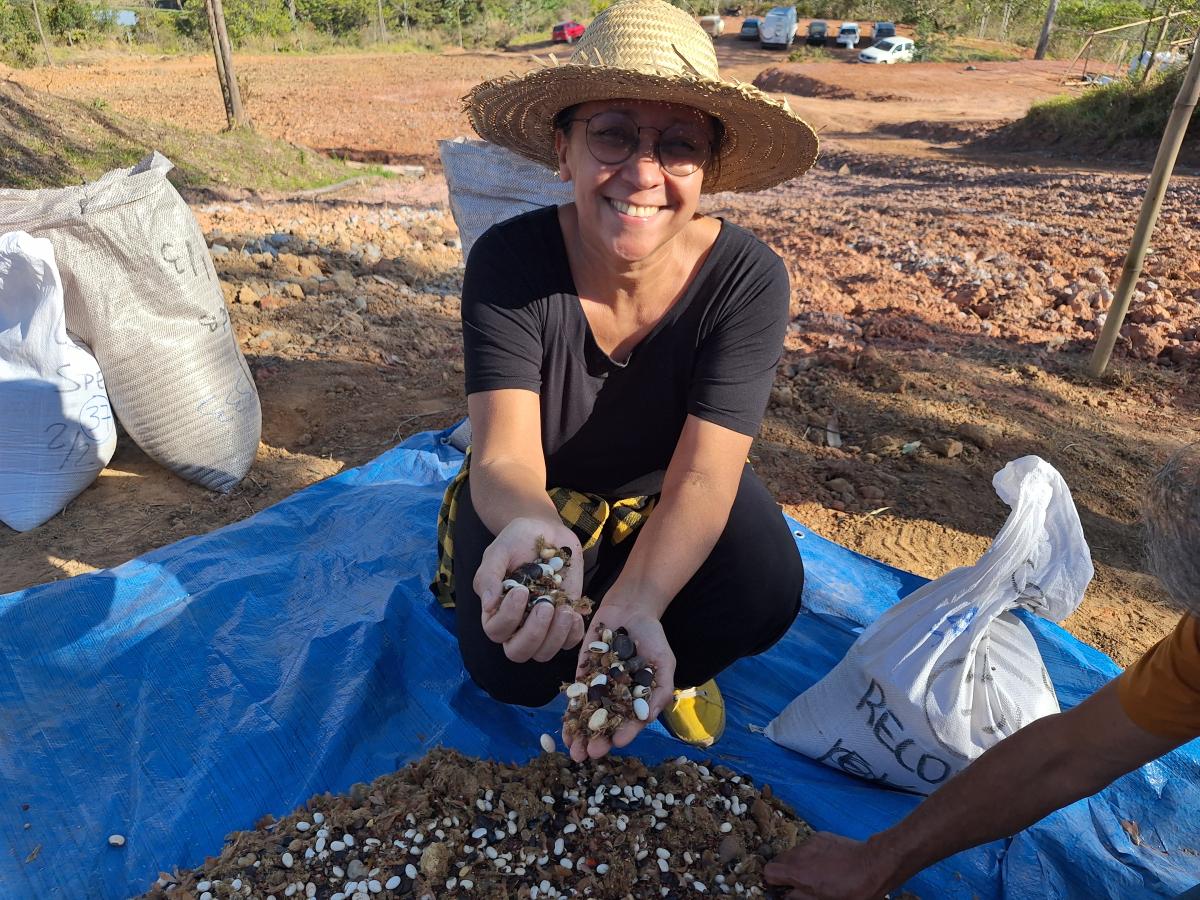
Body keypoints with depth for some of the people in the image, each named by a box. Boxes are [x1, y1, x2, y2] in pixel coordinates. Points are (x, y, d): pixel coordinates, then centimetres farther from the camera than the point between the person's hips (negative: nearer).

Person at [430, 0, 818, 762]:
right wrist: (530, 531, -57)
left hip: (667, 500, 0)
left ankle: (676, 667, 9)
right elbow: (505, 456, -32)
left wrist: (633, 606, -50)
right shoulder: (509, 262, -27)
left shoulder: (747, 280, -26)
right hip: (538, 499, 1)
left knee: (764, 597, -27)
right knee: (515, 672, -19)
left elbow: (701, 476, -31)